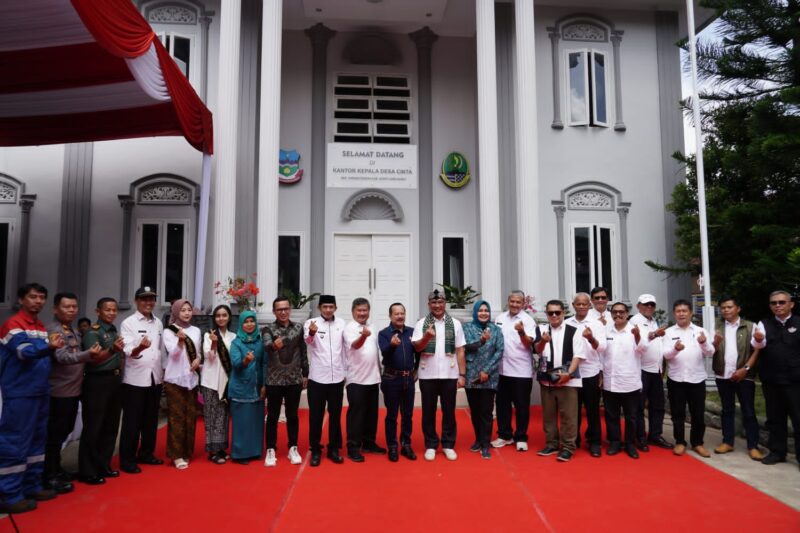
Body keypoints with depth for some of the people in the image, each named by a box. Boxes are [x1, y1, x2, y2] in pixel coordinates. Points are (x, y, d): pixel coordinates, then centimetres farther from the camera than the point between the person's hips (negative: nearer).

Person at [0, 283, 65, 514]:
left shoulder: (41, 327, 14)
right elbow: (25, 352, -27)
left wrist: (55, 347, -1)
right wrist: (49, 347, -43)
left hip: (39, 392, 9)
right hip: (19, 394, -8)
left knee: (37, 440, 14)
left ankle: (32, 486, 25)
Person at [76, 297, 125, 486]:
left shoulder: (115, 331, 12)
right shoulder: (92, 332, -11)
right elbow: (93, 358, -25)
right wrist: (112, 350, -40)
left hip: (115, 380, 8)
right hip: (97, 382, -8)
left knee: (111, 426, 14)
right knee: (93, 427, -1)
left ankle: (103, 465, 25)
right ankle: (88, 471, 8)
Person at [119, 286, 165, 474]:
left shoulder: (158, 323, 9)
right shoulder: (128, 323, -7)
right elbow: (128, 351, -18)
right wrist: (139, 348, -39)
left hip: (155, 378, 5)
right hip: (135, 379, -5)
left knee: (151, 419, 13)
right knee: (132, 421, 2)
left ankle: (146, 453, 27)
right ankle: (127, 459, 13)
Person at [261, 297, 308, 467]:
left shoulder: (299, 328, 4)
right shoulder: (268, 329, -5)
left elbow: (303, 352, 8)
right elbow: (266, 346, -25)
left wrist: (305, 374, 6)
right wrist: (274, 344, -48)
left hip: (294, 380, 2)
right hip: (274, 380, -2)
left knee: (293, 416, 11)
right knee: (273, 416, 6)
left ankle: (293, 448, 23)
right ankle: (271, 450, 18)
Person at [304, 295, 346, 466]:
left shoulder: (341, 323, 4)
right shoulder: (311, 322, -7)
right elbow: (308, 340, -28)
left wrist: (346, 371, 6)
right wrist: (312, 332, -50)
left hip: (337, 377, 3)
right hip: (317, 378, -3)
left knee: (335, 415, 12)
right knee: (316, 416, 6)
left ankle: (334, 449, 24)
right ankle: (315, 450, 19)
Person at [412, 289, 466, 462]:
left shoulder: (455, 324, 3)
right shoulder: (421, 324, 1)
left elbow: (460, 351, 4)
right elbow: (417, 347, -8)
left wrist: (462, 374, 0)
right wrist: (427, 336, -27)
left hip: (449, 375, 1)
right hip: (427, 375, 0)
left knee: (449, 411, 8)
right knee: (428, 411, 8)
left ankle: (448, 444, 21)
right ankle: (431, 445, 20)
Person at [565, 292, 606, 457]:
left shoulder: (597, 324, -1)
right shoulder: (566, 324, 3)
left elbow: (602, 347, -13)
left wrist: (591, 339, -33)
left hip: (591, 373, -1)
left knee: (592, 410, 7)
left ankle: (594, 442, 19)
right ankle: (573, 440, 24)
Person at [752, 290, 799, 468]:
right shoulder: (764, 324, 4)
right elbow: (759, 344, -14)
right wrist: (758, 339, -36)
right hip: (771, 380, 2)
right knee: (775, 418, 12)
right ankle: (777, 451, 23)